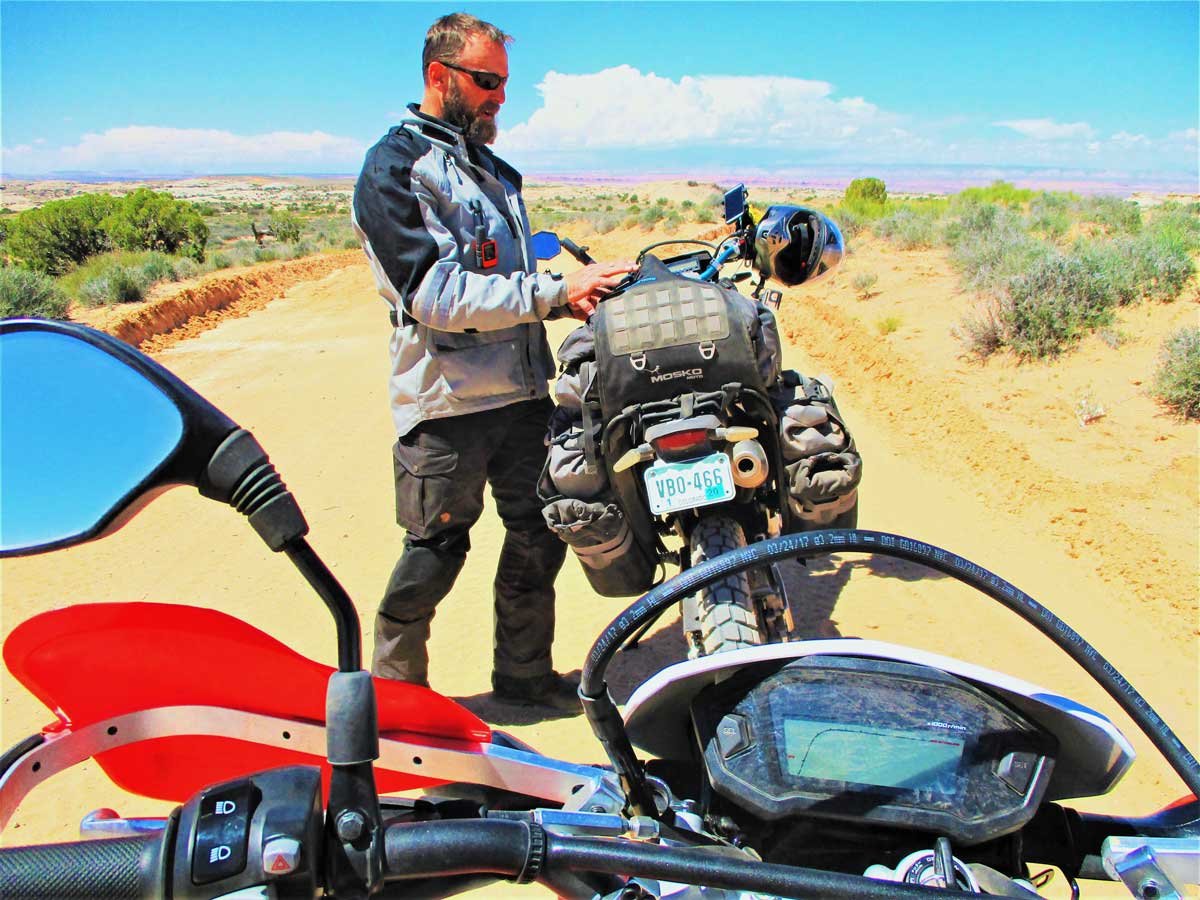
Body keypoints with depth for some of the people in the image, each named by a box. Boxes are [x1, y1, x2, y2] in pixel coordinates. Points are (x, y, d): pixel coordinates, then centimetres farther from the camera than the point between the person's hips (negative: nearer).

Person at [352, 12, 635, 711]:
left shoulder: (493, 170, 20)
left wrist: (569, 299, 7)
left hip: (523, 390, 8)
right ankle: (393, 689, 24)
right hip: (448, 401, -8)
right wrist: (555, 290, -21)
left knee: (539, 537, 13)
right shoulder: (395, 167, -7)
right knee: (436, 551, 2)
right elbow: (440, 297, -19)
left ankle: (524, 671, 32)